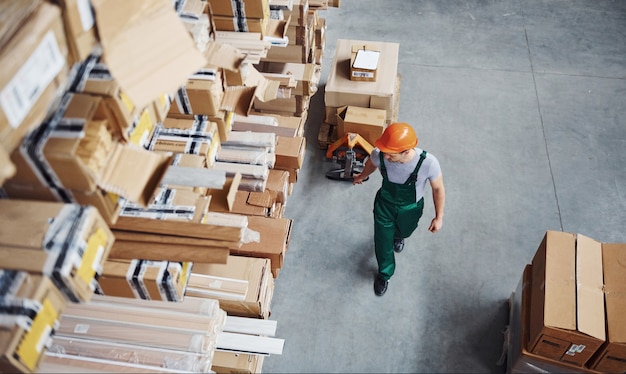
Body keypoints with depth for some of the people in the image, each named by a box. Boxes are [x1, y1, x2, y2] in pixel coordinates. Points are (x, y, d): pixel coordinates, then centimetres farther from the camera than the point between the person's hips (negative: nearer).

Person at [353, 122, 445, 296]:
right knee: (382, 244, 15)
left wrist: (439, 217, -8)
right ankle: (384, 274, 49)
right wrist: (362, 176, 16)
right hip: (385, 204, 0)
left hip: (410, 209, 0)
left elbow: (438, 188, -19)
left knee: (404, 231, 32)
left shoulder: (428, 163, -40)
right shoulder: (380, 154, -34)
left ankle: (398, 237, 73)